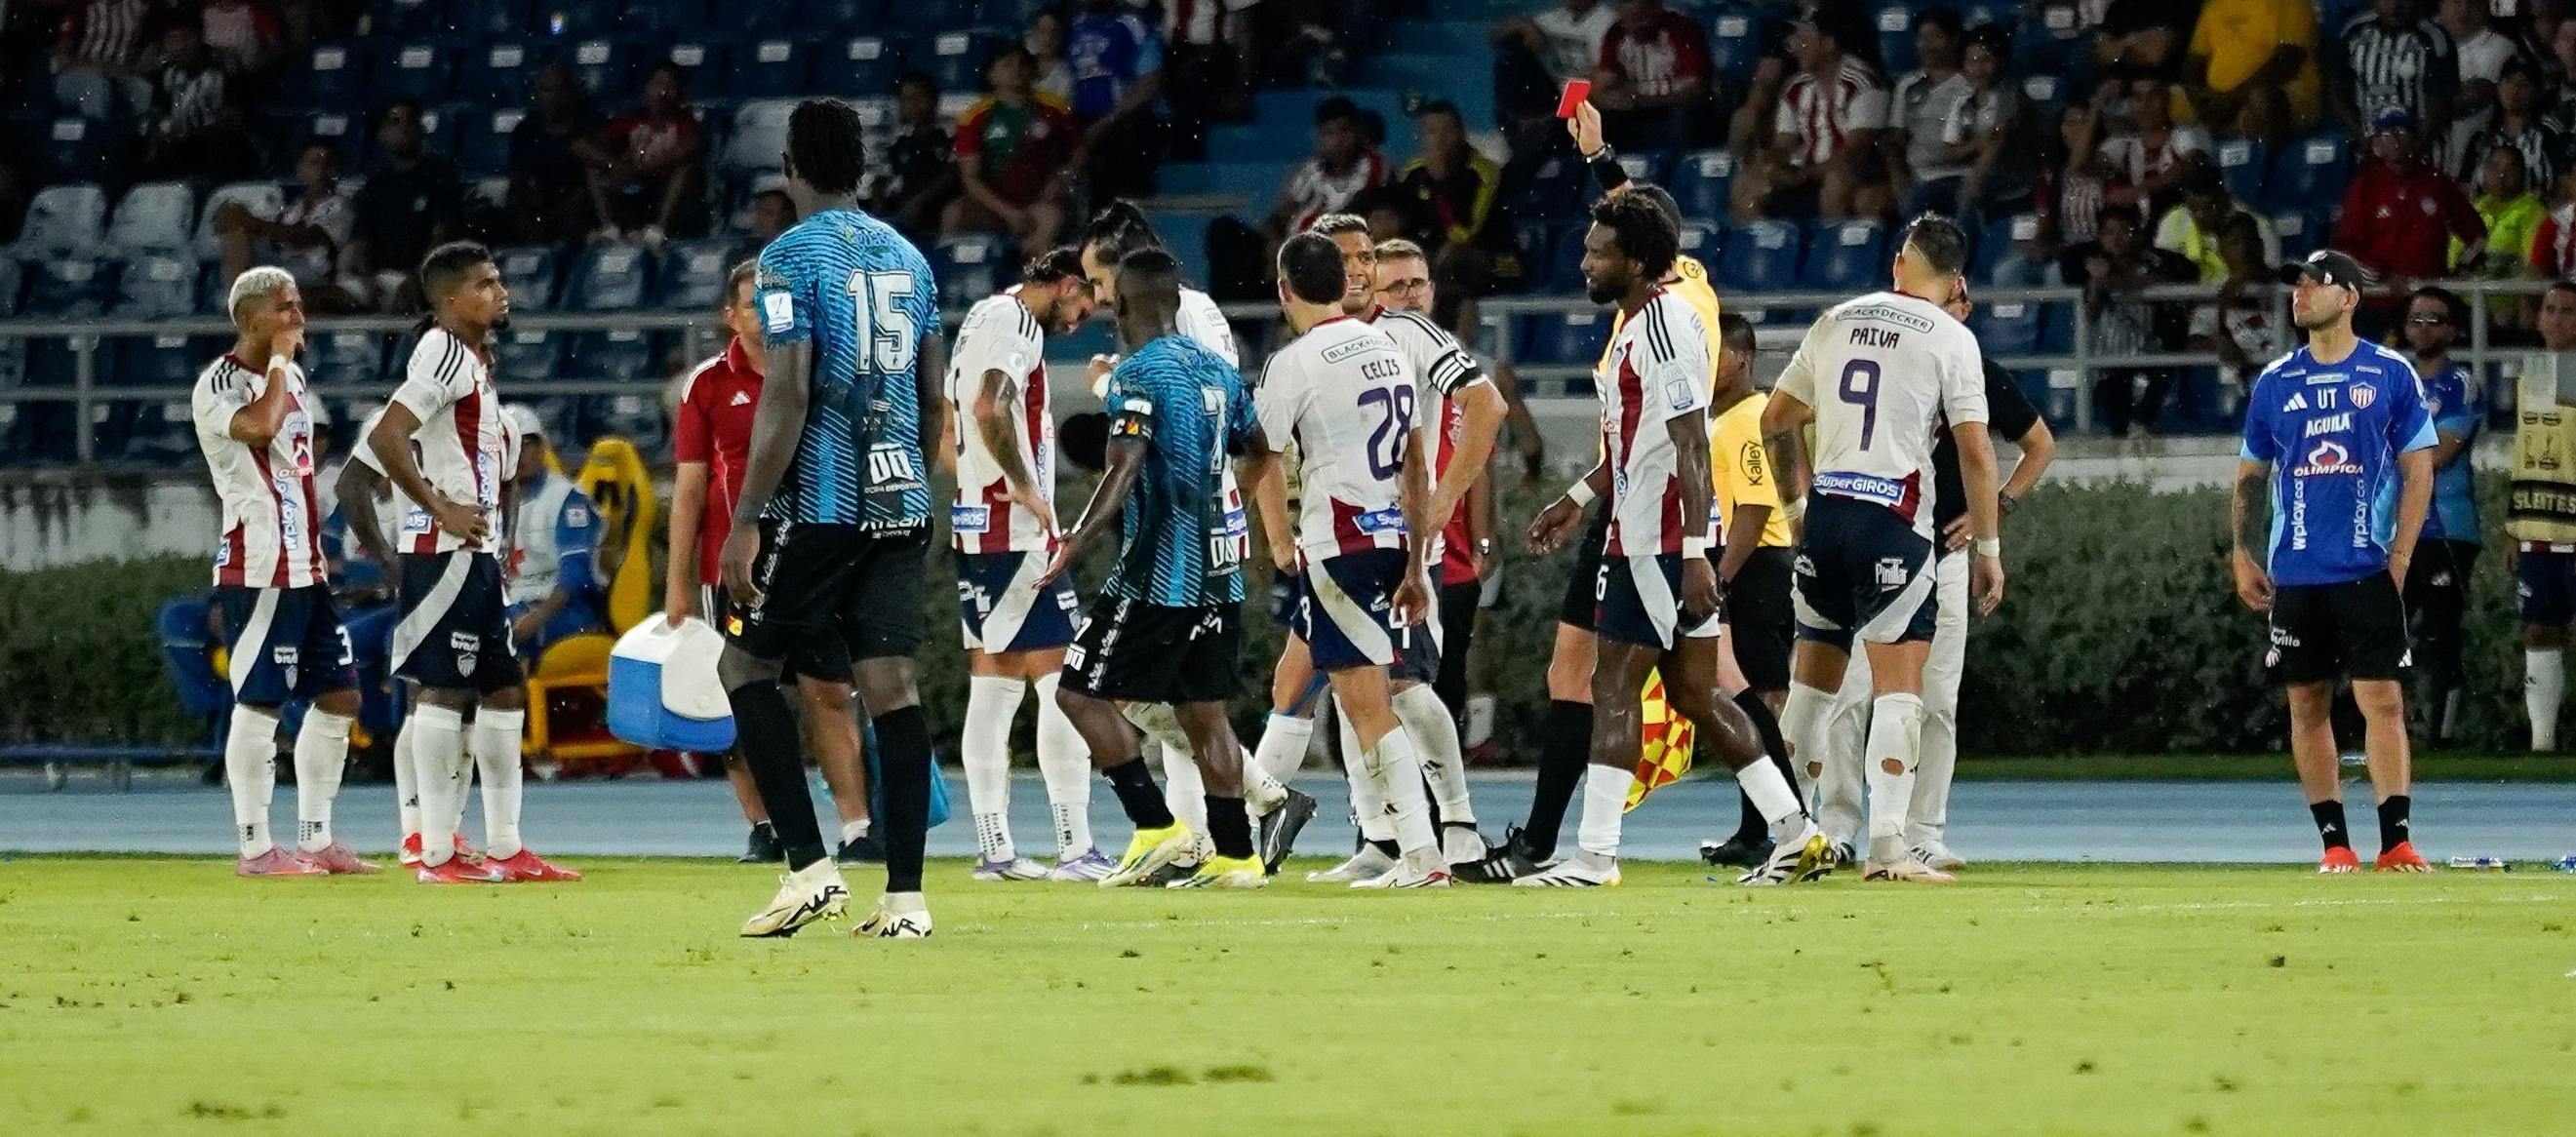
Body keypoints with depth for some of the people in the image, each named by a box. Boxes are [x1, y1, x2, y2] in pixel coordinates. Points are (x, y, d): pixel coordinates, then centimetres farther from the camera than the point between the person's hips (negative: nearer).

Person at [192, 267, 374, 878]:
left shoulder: (291, 378, 17)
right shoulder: (219, 385, -11)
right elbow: (260, 427, -32)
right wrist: (280, 359, -17)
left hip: (305, 569, 9)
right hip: (257, 570, -9)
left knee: (338, 696, 9)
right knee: (259, 705, -6)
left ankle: (315, 839, 15)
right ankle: (255, 846, -2)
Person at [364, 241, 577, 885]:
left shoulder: (473, 359, 19)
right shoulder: (445, 353, -12)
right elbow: (386, 438, -23)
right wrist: (441, 510, -19)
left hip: (475, 552, 11)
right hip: (447, 549, -11)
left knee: (503, 691, 12)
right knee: (444, 690, -9)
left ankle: (505, 849, 17)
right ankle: (437, 854, -8)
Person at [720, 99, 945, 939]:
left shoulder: (793, 258, -8)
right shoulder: (907, 258, 13)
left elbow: (786, 399, -15)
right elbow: (933, 399, 17)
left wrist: (745, 521, -13)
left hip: (820, 502, -6)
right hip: (900, 506, 6)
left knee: (746, 664, 7)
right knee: (890, 684, 3)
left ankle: (811, 868, -2)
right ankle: (905, 895, -3)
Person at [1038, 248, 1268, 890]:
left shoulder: (1137, 375, -11)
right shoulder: (1217, 369, 13)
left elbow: (1125, 471, -23)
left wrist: (1077, 541, -31)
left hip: (1157, 573, -8)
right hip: (1219, 573, 8)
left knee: (1082, 692, 0)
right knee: (1204, 712, 11)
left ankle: (1157, 828, -7)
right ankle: (1234, 855, 7)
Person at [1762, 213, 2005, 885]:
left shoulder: (1835, 322, 11)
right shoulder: (1950, 339, -2)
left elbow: (1773, 421, 19)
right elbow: (1974, 452, -7)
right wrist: (1988, 548, -1)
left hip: (1824, 509, 5)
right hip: (1893, 520, -5)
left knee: (1813, 678, 13)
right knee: (1899, 683, -4)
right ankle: (1887, 844, -13)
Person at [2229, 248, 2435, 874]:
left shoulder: (2391, 374, 1)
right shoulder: (2275, 382, 9)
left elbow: (2418, 469, 1)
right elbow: (2251, 476, 15)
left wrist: (2400, 554, -6)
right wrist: (2243, 555, 6)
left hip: (2368, 569, -3)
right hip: (2295, 572, 3)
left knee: (2382, 699, -8)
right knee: (2307, 704, 3)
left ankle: (2396, 840, -7)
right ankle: (2335, 842, 9)